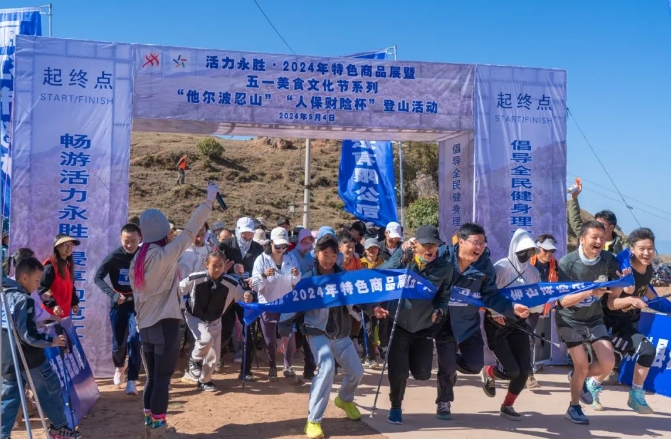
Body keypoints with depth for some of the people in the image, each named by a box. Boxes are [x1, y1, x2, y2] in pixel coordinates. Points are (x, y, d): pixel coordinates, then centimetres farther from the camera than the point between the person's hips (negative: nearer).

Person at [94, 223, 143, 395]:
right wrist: (113, 294, -27)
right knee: (118, 341, 9)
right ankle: (119, 366, 42)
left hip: (138, 304, 0)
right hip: (118, 304, 1)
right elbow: (97, 277, -12)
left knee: (134, 339, -13)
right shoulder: (114, 256, -13)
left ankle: (132, 380, -5)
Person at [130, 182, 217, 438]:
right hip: (165, 324, -7)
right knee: (163, 378, 1)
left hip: (145, 325, 7)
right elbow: (190, 231, -11)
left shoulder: (137, 260, 7)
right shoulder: (165, 255, -13)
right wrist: (209, 201, -5)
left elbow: (136, 292, 12)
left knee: (152, 377, 15)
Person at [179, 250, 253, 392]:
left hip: (214, 321, 3)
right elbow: (177, 290, -13)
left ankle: (203, 381, 32)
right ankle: (194, 360, 4)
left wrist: (247, 299, -33)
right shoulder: (194, 279, -29)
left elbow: (242, 299, -11)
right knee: (206, 339, -28)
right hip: (194, 317, -3)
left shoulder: (231, 283, -24)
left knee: (214, 355, 6)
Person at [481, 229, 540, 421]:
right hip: (496, 324, -5)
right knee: (511, 370, -11)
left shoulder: (533, 273, 3)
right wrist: (496, 315, -24)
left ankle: (507, 406, 19)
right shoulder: (500, 268, -15)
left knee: (524, 369, -3)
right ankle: (488, 372, 25)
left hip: (518, 323, 5)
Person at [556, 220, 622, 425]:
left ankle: (579, 378, 27)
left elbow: (615, 293, -3)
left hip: (594, 318, 4)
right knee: (582, 366, -6)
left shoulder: (609, 260, -12)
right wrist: (590, 292, -38)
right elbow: (561, 301, -25)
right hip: (569, 320, -4)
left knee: (608, 363, -6)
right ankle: (574, 408, 20)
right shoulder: (567, 263, -23)